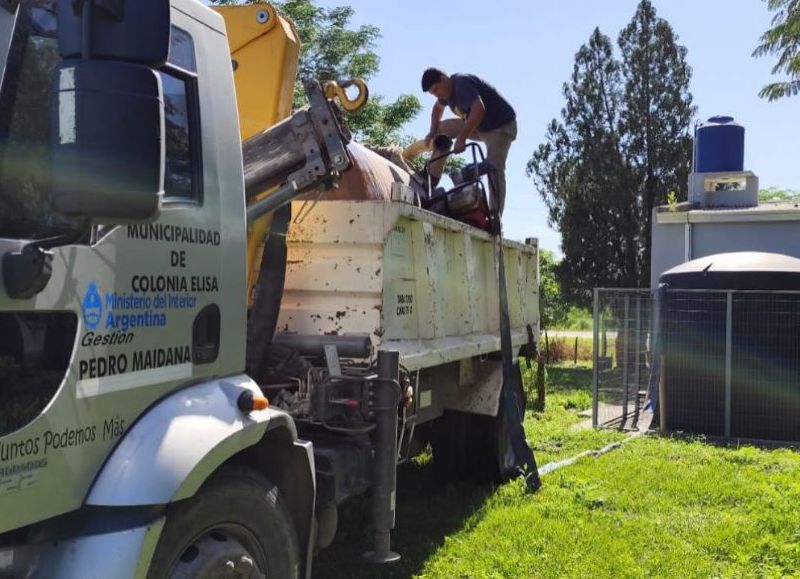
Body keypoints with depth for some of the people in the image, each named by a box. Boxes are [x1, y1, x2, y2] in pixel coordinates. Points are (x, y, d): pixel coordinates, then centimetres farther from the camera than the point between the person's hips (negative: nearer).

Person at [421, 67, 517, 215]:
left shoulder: (462, 83, -26)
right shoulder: (448, 89, 3)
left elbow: (479, 109, -41)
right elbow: (438, 108, 23)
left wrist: (461, 138, -40)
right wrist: (433, 132, 6)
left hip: (501, 125, -10)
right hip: (477, 126, 10)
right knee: (443, 130, 6)